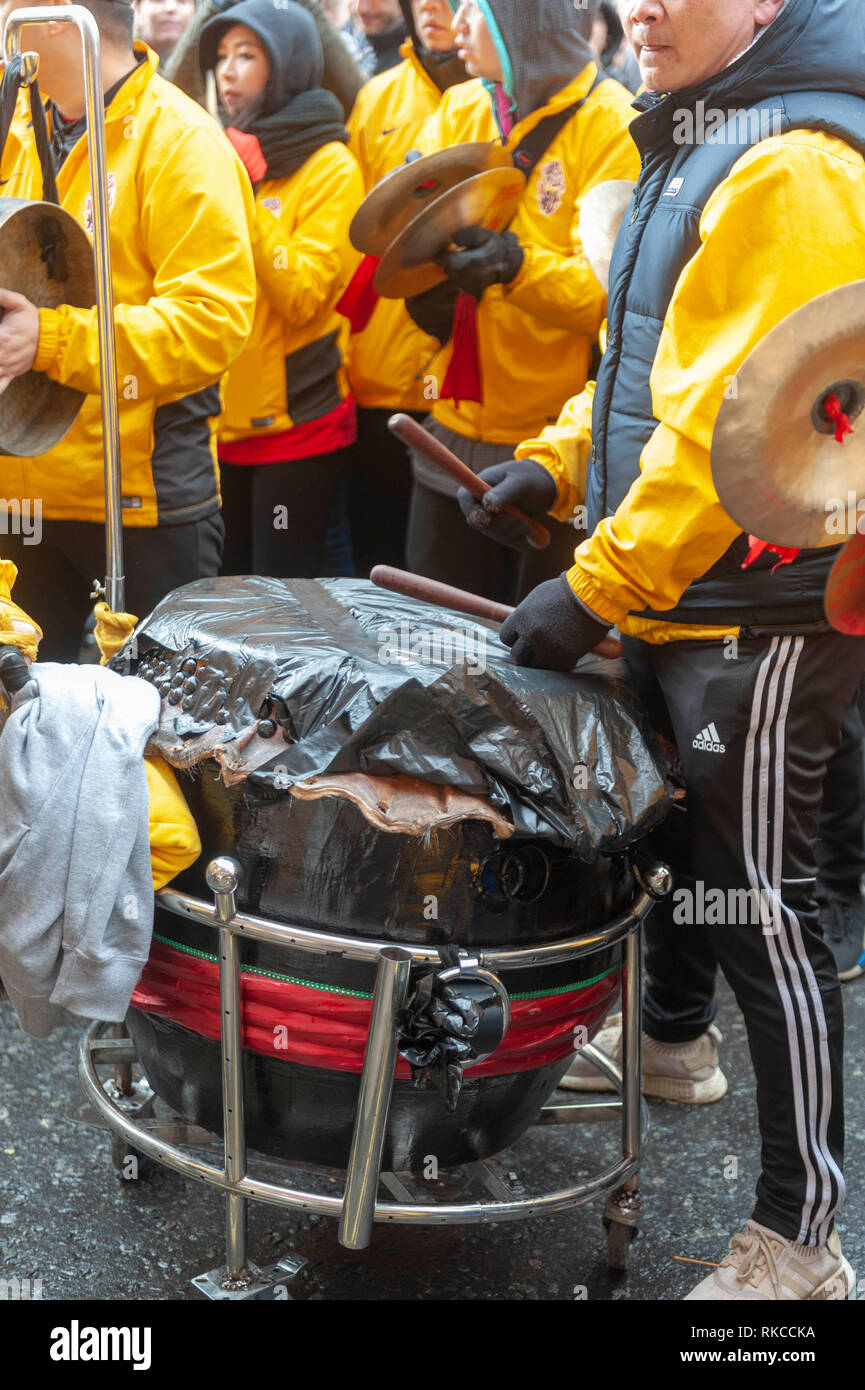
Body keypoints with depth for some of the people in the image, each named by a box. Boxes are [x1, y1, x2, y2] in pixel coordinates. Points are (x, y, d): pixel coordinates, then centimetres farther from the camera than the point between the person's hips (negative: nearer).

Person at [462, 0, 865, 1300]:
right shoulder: (698, 142, 14)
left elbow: (735, 425, -25)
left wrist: (597, 587, -23)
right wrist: (562, 457, 8)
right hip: (677, 595, 10)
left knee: (759, 901, -4)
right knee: (678, 831, 25)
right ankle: (670, 1035, 49)